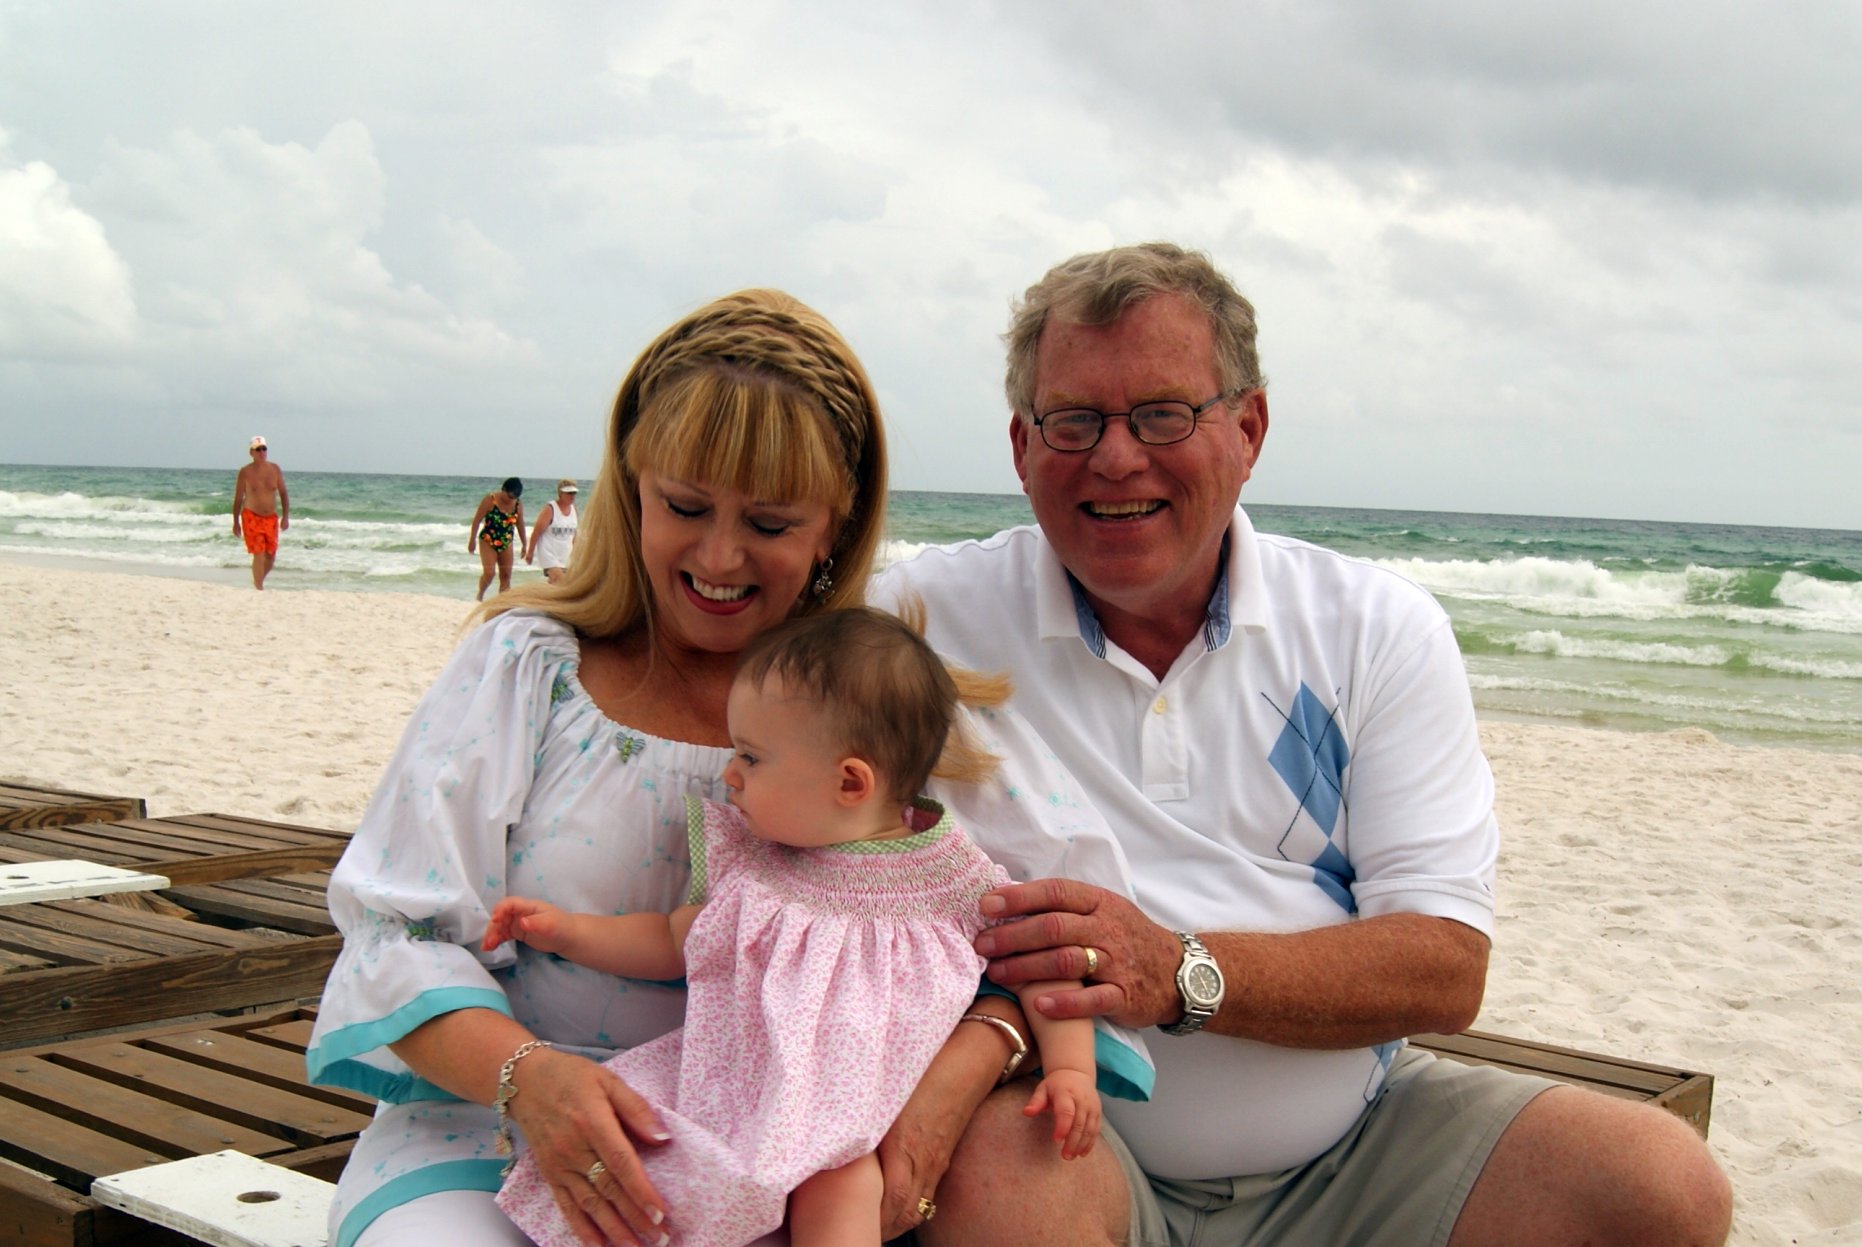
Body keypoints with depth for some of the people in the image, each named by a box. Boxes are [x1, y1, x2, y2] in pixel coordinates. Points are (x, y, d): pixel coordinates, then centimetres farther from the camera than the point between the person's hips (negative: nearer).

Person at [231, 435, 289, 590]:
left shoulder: (275, 469, 3)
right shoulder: (245, 472, -6)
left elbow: (283, 493, 7)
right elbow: (238, 498, -1)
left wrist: (285, 517, -1)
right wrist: (236, 522, -1)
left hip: (271, 518, 4)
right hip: (252, 517, -4)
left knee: (271, 556, 9)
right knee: (259, 555, -12)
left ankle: (258, 582, 32)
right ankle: (259, 589, -8)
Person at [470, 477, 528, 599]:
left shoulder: (518, 503, -1)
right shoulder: (490, 499, -13)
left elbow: (520, 524, 10)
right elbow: (477, 519, -8)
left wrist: (524, 544, 13)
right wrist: (472, 540, -9)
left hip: (506, 543, 4)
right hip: (488, 541, -4)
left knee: (506, 576, 1)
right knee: (489, 572, -14)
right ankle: (479, 596, 11)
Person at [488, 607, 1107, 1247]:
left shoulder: (952, 877, -3)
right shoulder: (740, 859, 7)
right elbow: (675, 940, 21)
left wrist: (1070, 1069, -9)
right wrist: (566, 931, 13)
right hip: (730, 1088, 3)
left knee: (839, 1181, -35)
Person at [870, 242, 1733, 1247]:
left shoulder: (1378, 629, 2)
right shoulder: (929, 619, -3)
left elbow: (1446, 969, -5)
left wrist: (1181, 974, -21)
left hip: (1362, 1148, 3)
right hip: (1084, 1144, -2)